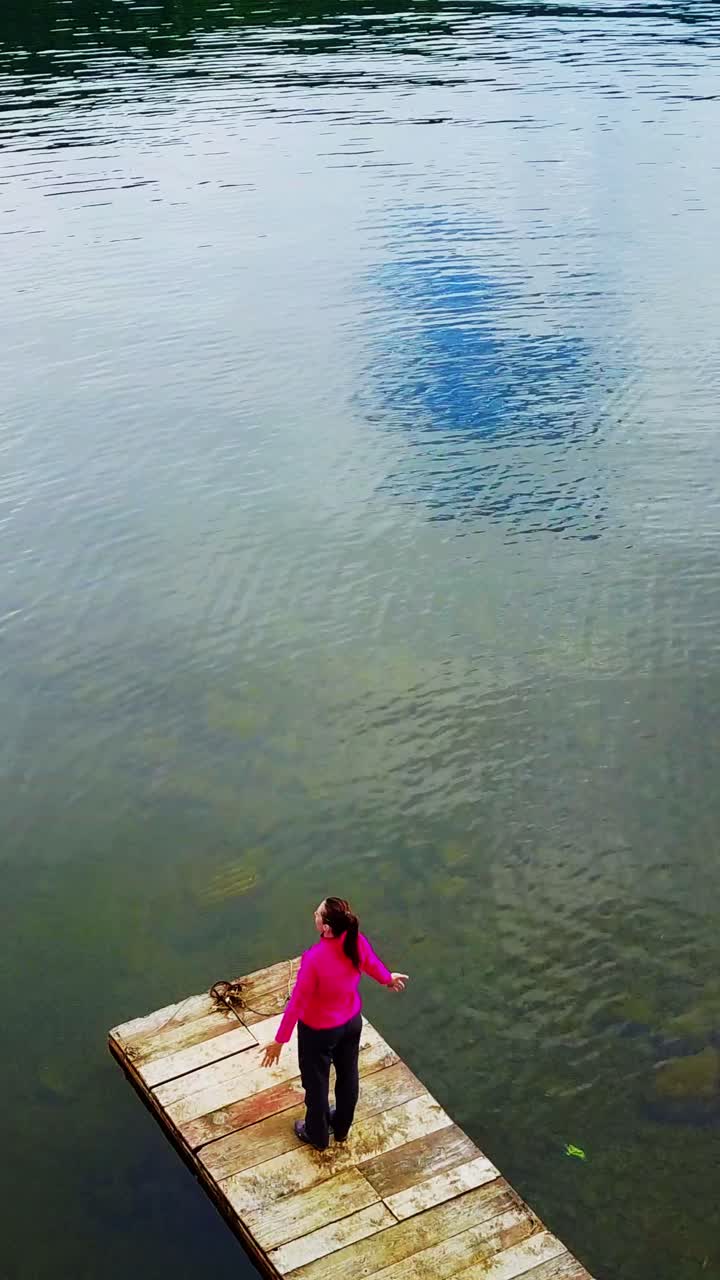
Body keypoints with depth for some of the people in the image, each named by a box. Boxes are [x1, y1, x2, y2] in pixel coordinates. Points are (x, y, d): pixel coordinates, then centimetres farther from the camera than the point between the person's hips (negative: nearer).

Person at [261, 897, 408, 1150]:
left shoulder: (314, 958, -38)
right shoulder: (357, 942, -21)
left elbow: (297, 1002, -28)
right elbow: (372, 965, 1)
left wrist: (280, 1040, -16)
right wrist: (388, 979, 24)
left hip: (319, 1031, -5)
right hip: (352, 1021, 5)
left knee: (316, 1082, 21)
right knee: (348, 1075, 27)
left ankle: (317, 1135, 45)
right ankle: (341, 1127, 52)